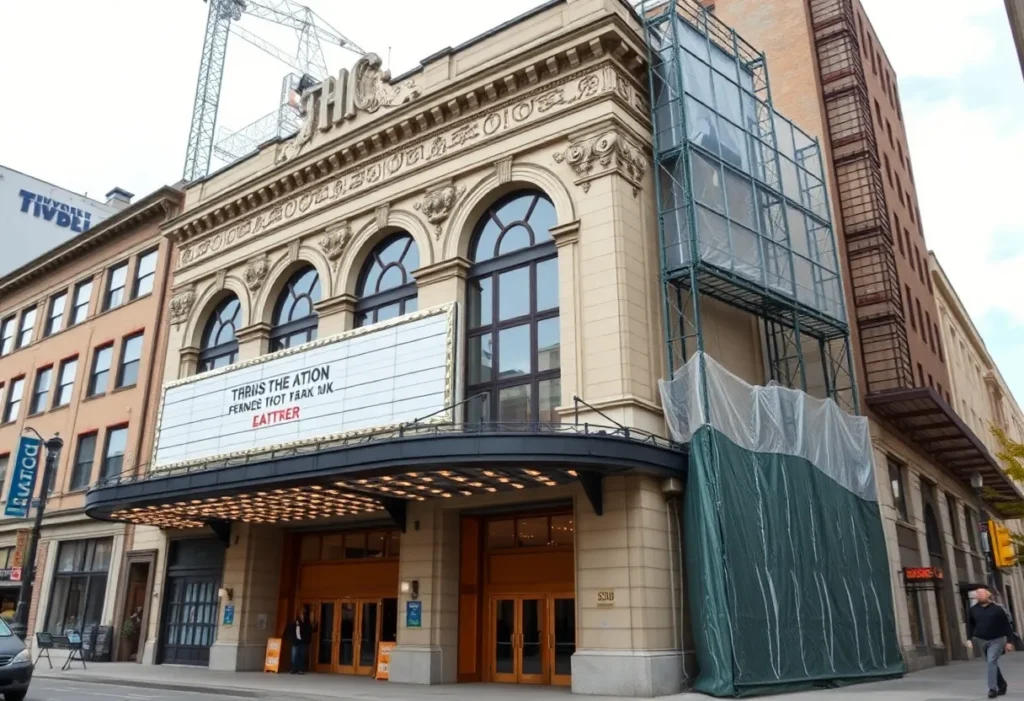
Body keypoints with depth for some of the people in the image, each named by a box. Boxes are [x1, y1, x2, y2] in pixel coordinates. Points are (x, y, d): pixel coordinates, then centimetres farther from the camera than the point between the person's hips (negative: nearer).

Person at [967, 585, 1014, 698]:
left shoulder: (997, 608, -8)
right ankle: (1002, 685, 30)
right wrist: (969, 639, 0)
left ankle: (992, 688, -13)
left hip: (996, 640, -4)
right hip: (981, 641, 4)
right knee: (991, 663, 13)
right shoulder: (973, 610, 1)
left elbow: (1007, 625, -4)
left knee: (991, 662, -16)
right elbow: (970, 625, 8)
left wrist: (1009, 641, -5)